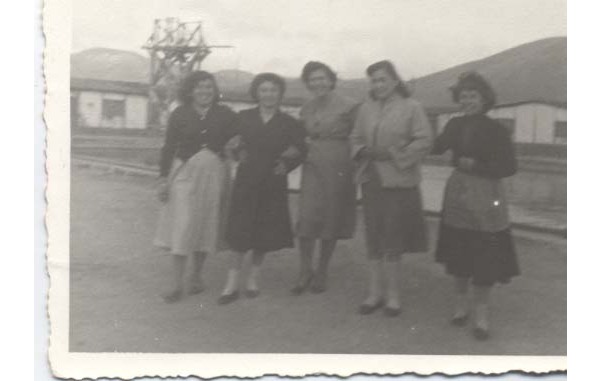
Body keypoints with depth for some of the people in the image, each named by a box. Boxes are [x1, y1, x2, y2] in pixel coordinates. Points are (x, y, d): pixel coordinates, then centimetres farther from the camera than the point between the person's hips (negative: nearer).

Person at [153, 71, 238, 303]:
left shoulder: (225, 115, 3)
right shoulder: (180, 115, 1)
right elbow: (169, 148, 2)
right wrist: (163, 178, -3)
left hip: (214, 174, 2)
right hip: (185, 172, -1)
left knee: (204, 226, 9)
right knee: (181, 227, -5)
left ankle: (196, 277, 25)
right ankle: (177, 285, 0)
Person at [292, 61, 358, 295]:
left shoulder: (347, 107, -4)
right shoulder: (306, 110, 11)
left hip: (338, 169, -3)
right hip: (312, 168, 3)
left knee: (331, 221, 5)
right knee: (307, 218, -8)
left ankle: (322, 273, 19)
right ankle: (305, 271, 6)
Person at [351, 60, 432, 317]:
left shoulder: (411, 107, -4)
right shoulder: (366, 108, 9)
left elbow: (424, 141, -8)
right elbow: (356, 137, 18)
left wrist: (393, 155, -15)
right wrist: (362, 152, -5)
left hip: (398, 182, -4)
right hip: (371, 180, 4)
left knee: (393, 240, 1)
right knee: (373, 238, 9)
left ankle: (393, 295, 14)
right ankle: (375, 293, 20)